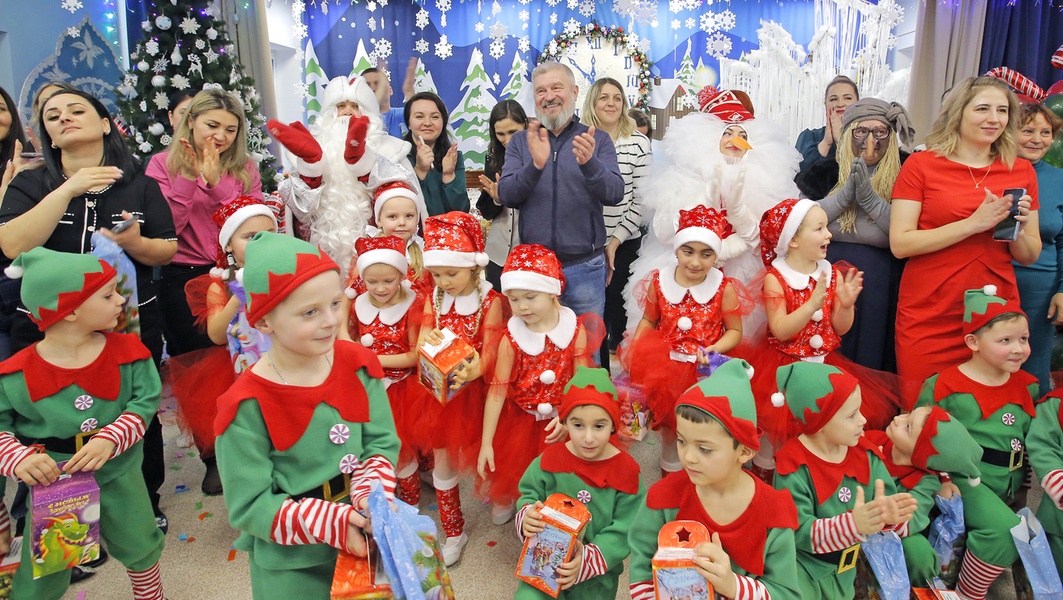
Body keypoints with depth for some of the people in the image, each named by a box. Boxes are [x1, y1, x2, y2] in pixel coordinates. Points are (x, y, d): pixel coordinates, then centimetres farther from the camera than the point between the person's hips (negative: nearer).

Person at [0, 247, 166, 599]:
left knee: (141, 549, 20)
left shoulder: (126, 352, -11)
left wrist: (111, 440, -27)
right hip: (50, 486, -1)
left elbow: (145, 401, -13)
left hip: (118, 477, 2)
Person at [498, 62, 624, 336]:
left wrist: (589, 163, -31)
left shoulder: (597, 140, 2)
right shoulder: (520, 141, 6)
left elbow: (615, 194, -11)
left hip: (585, 266, -1)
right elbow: (506, 196, -6)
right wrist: (535, 165, -24)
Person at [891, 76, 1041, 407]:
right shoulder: (921, 165, -2)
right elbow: (900, 244, -11)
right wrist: (974, 223, -16)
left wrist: (1020, 226, -7)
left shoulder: (1021, 171, 9)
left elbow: (1029, 256, 14)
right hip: (929, 316, -3)